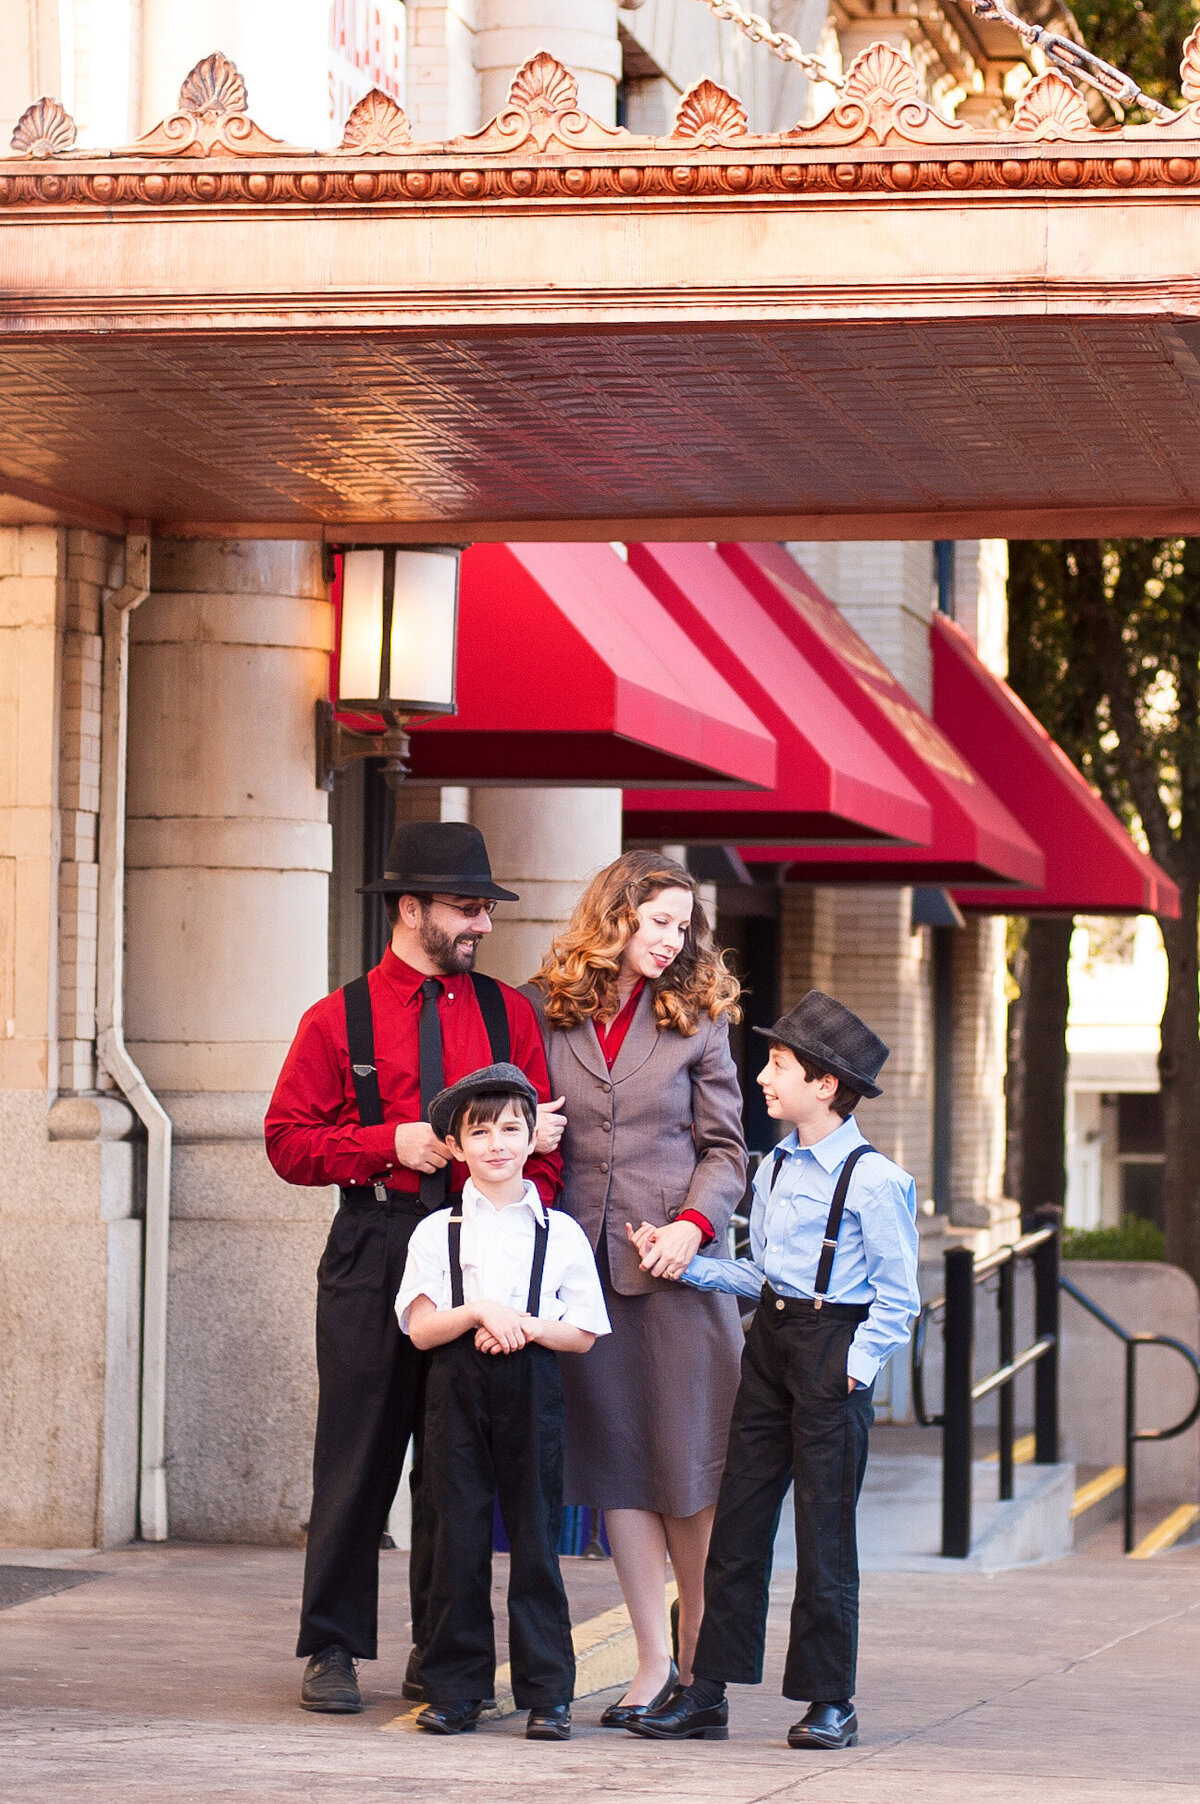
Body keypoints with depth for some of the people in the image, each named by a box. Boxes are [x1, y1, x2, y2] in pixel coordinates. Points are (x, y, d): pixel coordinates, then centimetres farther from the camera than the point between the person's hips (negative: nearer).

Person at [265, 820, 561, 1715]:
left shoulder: (508, 1014, 10)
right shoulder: (340, 1019, 3)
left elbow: (542, 1137, 8)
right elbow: (289, 1140, 1)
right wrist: (392, 1144, -11)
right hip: (373, 1250, -2)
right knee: (358, 1451, -1)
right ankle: (333, 1649, 6)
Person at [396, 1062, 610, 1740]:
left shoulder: (560, 1232, 5)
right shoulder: (437, 1232, 6)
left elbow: (583, 1334, 3)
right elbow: (421, 1327, -1)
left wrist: (525, 1325, -13)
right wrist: (480, 1311, -15)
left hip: (532, 1389, -1)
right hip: (458, 1387, 1)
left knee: (536, 1537, 0)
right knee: (460, 1537, 1)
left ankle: (548, 1693, 4)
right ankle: (455, 1690, 9)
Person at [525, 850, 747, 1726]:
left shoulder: (696, 1019, 6)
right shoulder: (546, 1014, 5)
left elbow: (724, 1146, 6)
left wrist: (693, 1225, -10)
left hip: (676, 1264, -1)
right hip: (584, 1260, 1)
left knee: (687, 1464, 0)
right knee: (616, 1462, 1)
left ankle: (700, 1660, 9)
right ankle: (653, 1660, 5)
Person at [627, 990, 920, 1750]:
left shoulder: (874, 1180, -12)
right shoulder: (776, 1169, 11)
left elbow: (898, 1298, -9)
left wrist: (856, 1366, -15)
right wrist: (682, 1261, 11)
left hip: (834, 1350, -7)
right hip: (770, 1343, 7)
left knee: (824, 1534, -2)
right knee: (738, 1522, 7)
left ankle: (830, 1700, 8)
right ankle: (708, 1693, 11)